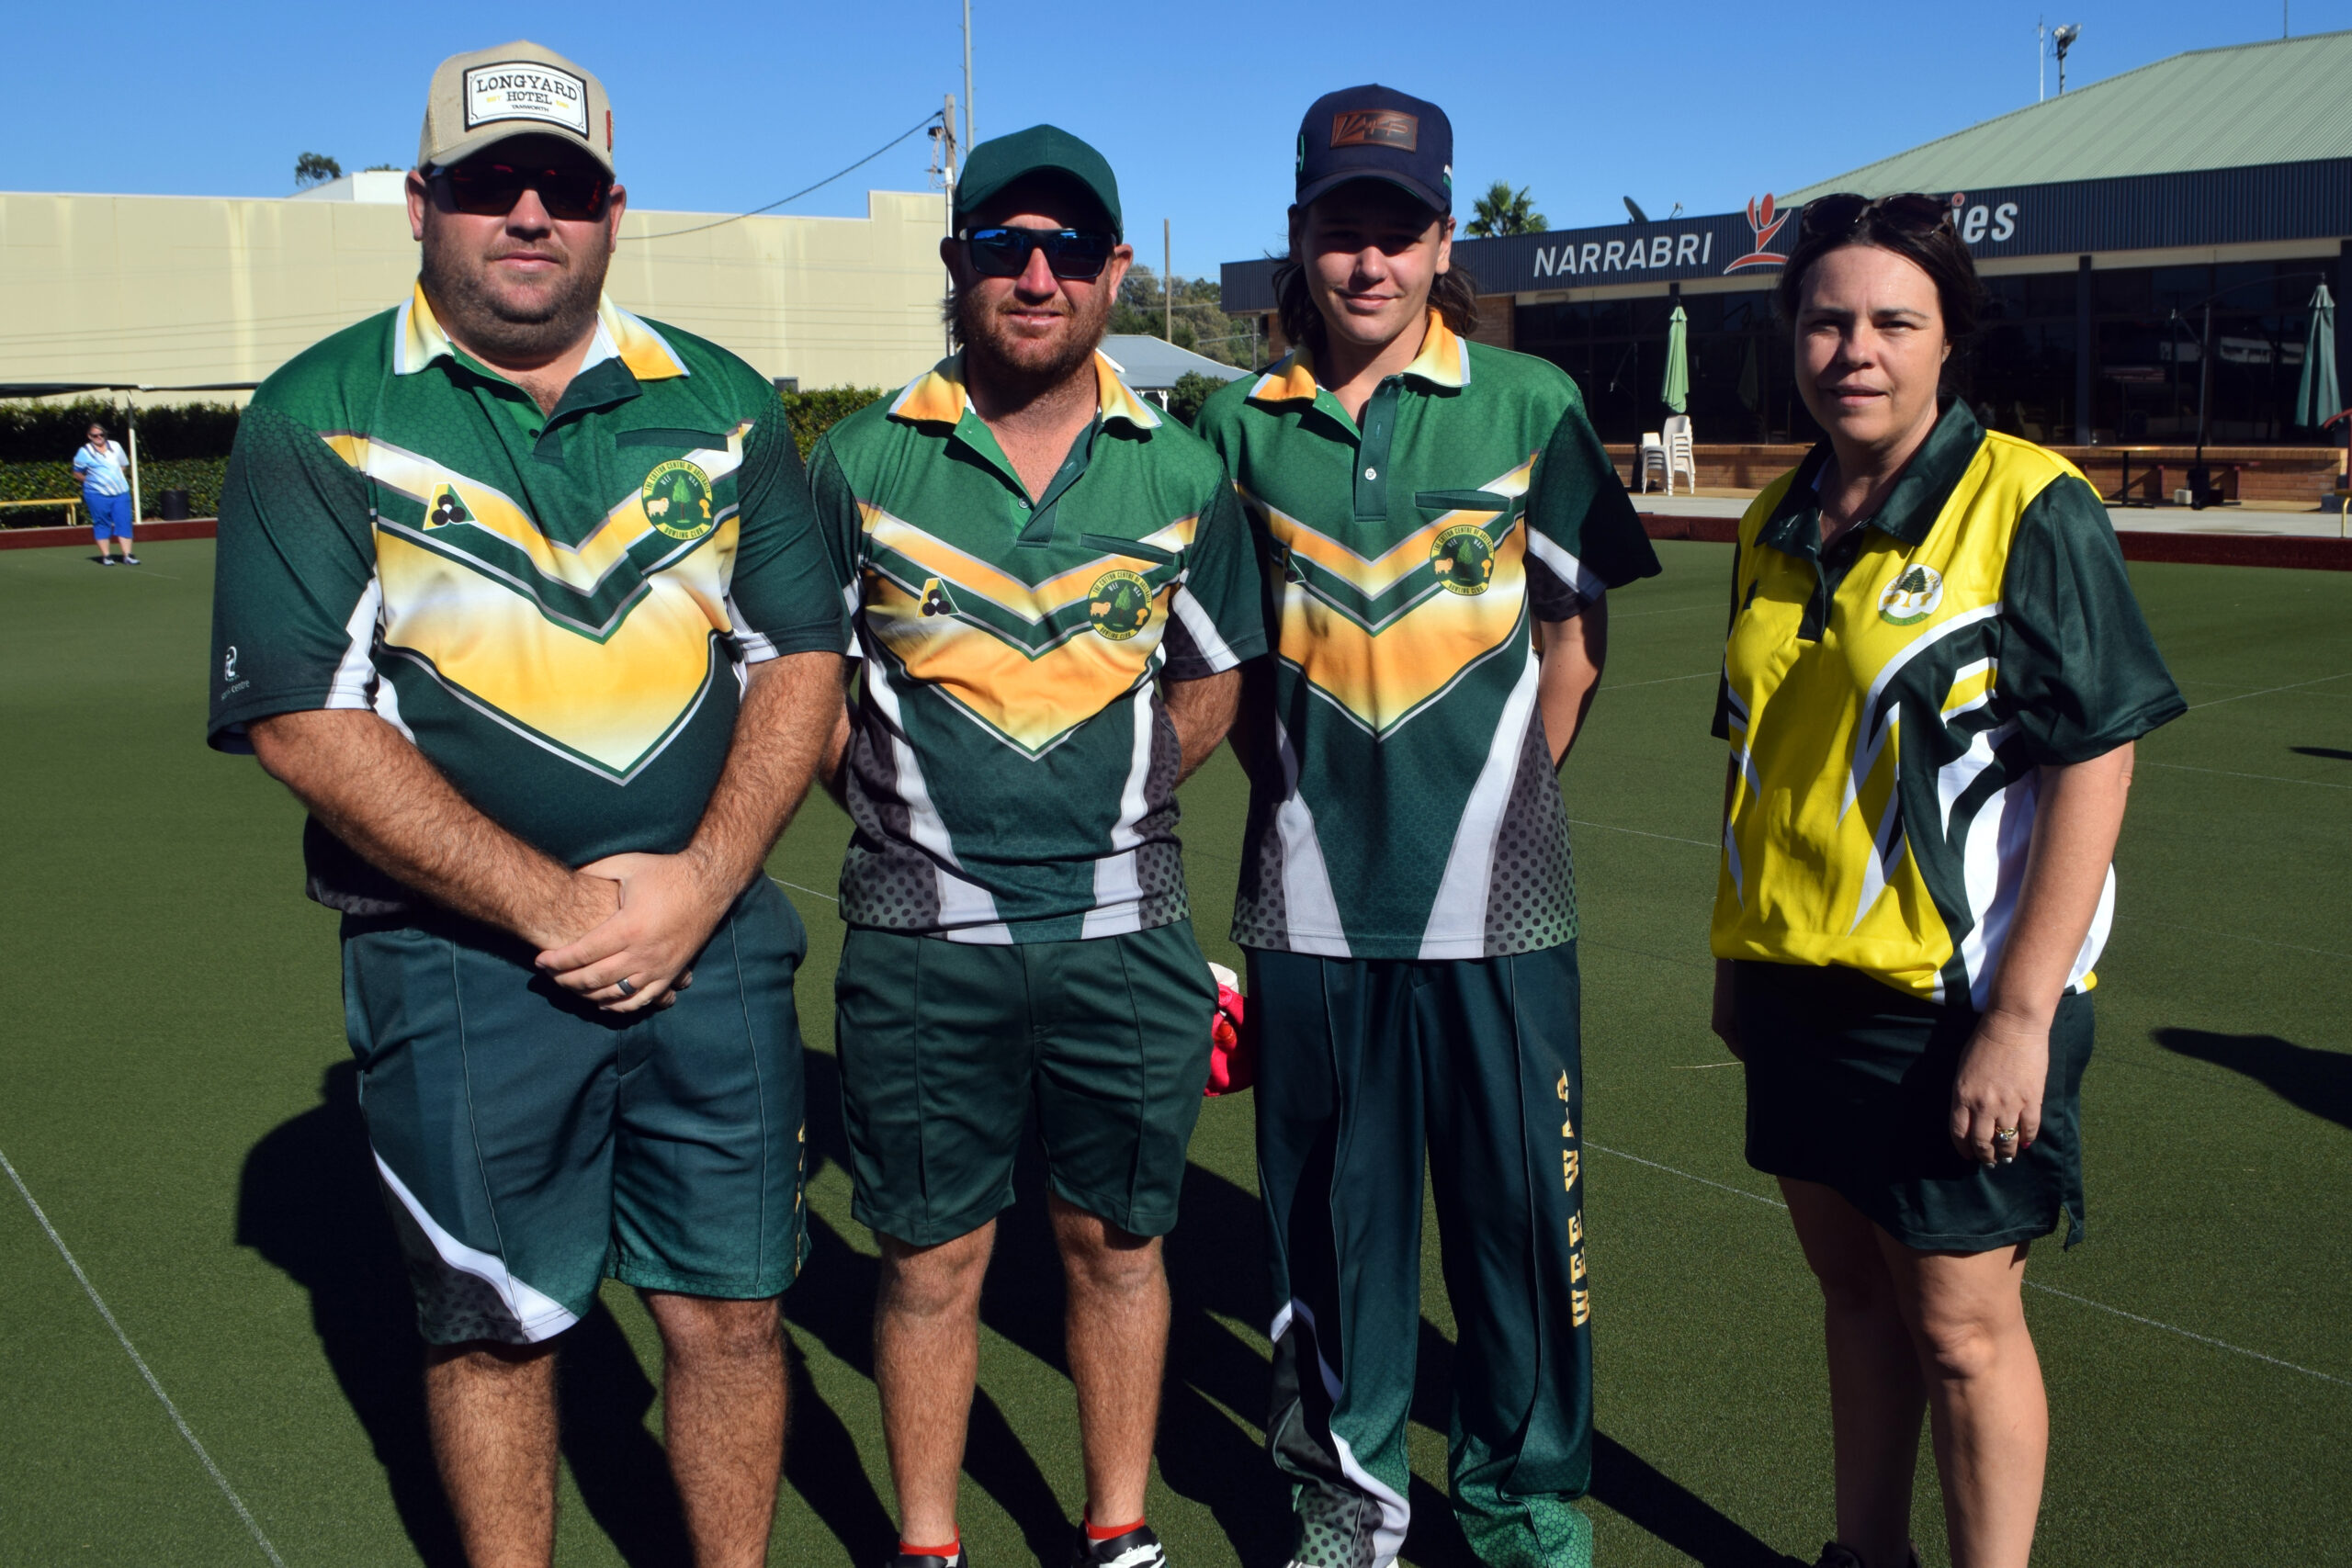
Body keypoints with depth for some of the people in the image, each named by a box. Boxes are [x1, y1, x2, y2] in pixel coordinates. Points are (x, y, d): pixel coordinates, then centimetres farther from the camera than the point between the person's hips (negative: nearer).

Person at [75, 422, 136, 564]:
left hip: (120, 492, 3)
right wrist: (92, 481, 0)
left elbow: (124, 465, 20)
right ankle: (105, 556, 6)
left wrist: (117, 480, 11)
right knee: (102, 524, 0)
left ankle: (127, 555, -5)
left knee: (124, 523, -3)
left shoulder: (115, 446, 9)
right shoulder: (84, 452, -2)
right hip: (97, 494, -3)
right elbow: (78, 472, 4)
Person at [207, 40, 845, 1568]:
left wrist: (697, 884, -9)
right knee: (495, 1325, 12)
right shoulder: (319, 417, -3)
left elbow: (804, 655, 6)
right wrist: (557, 907, -14)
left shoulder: (719, 402, 7)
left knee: (730, 1312, 10)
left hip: (713, 940, 3)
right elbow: (304, 716, -9)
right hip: (462, 964, -2)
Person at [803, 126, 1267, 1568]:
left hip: (1125, 927, 1)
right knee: (932, 1257, 9)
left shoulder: (1181, 471, 4)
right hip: (922, 936, -1)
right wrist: (893, 798, 0)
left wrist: (1126, 793, 5)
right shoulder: (864, 462, 0)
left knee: (1118, 1239, 13)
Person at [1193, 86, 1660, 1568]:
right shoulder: (1242, 424, 5)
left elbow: (1576, 629, 7)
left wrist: (1506, 796, 3)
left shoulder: (1530, 403, 0)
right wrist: (1294, 790, 6)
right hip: (1311, 896, 2)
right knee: (1331, 1211, 11)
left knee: (1520, 1207, 5)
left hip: (1495, 900, -1)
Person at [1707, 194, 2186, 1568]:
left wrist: (2021, 1017, -20)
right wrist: (1739, 953, 16)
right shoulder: (1780, 524, 8)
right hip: (1800, 987, 6)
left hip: (1954, 996, -6)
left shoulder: (2030, 508, -12)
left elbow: (2095, 768, -16)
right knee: (1854, 1288, 18)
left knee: (1961, 1322, 4)